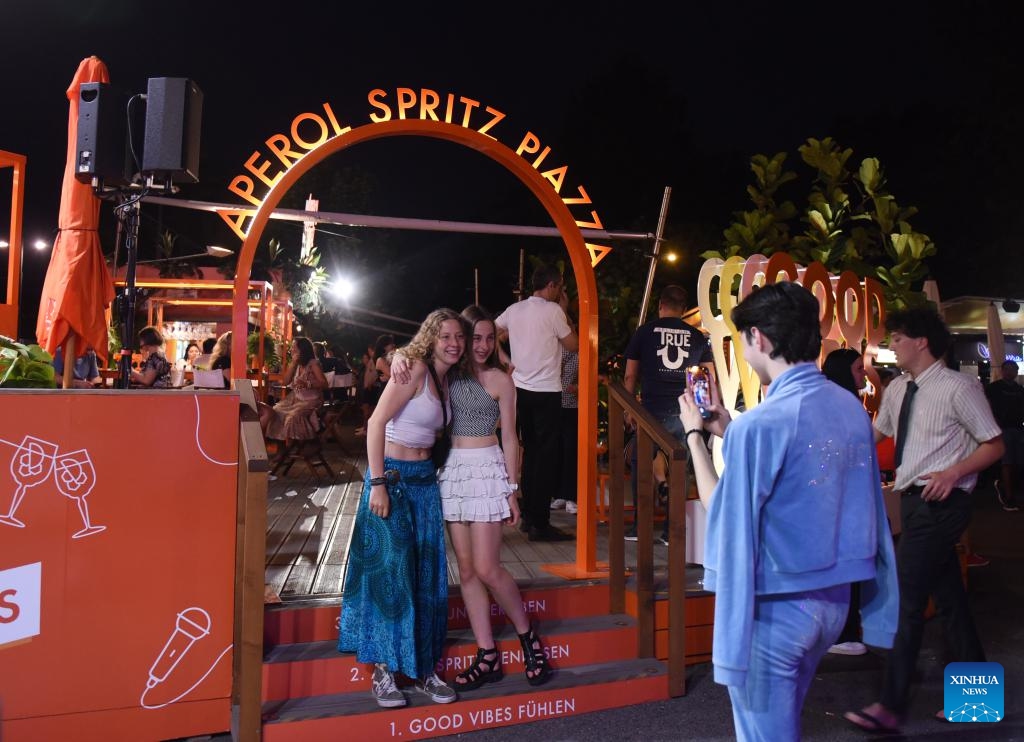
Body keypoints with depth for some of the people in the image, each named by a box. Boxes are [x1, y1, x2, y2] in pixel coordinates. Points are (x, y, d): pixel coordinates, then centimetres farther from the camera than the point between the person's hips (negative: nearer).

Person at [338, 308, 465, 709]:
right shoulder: (415, 369, -14)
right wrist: (377, 483, -23)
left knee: (426, 575, 10)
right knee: (389, 572, -3)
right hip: (393, 477, -8)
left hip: (425, 479, 8)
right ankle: (383, 671, 11)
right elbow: (376, 423, -20)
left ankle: (423, 668, 21)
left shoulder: (444, 379, 10)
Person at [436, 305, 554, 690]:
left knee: (487, 568, -7)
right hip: (452, 470, 4)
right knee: (466, 569, 5)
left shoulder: (500, 380, -1)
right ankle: (488, 657, 15)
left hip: (487, 470, -4)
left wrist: (512, 491, -1)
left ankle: (527, 636, 18)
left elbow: (509, 437, 1)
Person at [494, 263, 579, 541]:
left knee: (530, 451, 16)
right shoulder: (553, 310, -10)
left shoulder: (514, 310, 8)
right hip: (546, 392, -7)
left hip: (520, 389, 7)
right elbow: (573, 344, -4)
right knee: (546, 455, -3)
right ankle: (540, 524, -3)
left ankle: (528, 516, 22)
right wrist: (566, 320, 8)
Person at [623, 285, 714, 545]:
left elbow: (630, 376, 6)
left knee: (640, 464, 13)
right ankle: (672, 531, 13)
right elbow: (711, 379, 10)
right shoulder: (697, 336, 8)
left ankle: (641, 525, 12)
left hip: (652, 409, -2)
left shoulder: (645, 331, 4)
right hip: (685, 412, 2)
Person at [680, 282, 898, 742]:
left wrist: (694, 435, -2)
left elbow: (725, 513, -12)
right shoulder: (852, 408, 0)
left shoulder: (759, 424, -24)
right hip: (834, 599, 7)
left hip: (775, 608, -7)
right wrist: (728, 430, 11)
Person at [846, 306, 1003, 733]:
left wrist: (953, 472, -21)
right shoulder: (897, 389, 10)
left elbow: (994, 446, -8)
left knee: (906, 600, -8)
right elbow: (875, 434, 25)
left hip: (939, 503, -8)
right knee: (948, 598, 16)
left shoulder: (958, 388, -12)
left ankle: (891, 708, -1)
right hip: (915, 501, 8)